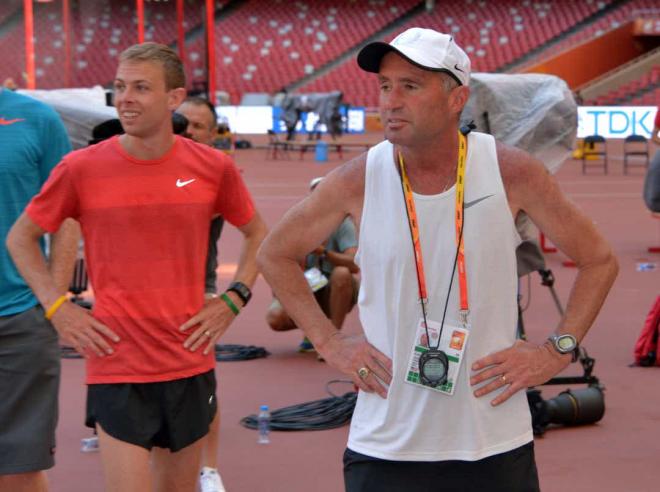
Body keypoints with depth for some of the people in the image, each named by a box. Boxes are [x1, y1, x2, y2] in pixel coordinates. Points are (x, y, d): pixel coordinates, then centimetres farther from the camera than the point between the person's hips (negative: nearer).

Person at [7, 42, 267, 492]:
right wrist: (57, 307, -4)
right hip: (117, 366, -2)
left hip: (190, 364, 3)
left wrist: (233, 300, 3)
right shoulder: (81, 168, -6)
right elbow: (21, 238, 7)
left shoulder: (213, 167, -1)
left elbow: (257, 233, 16)